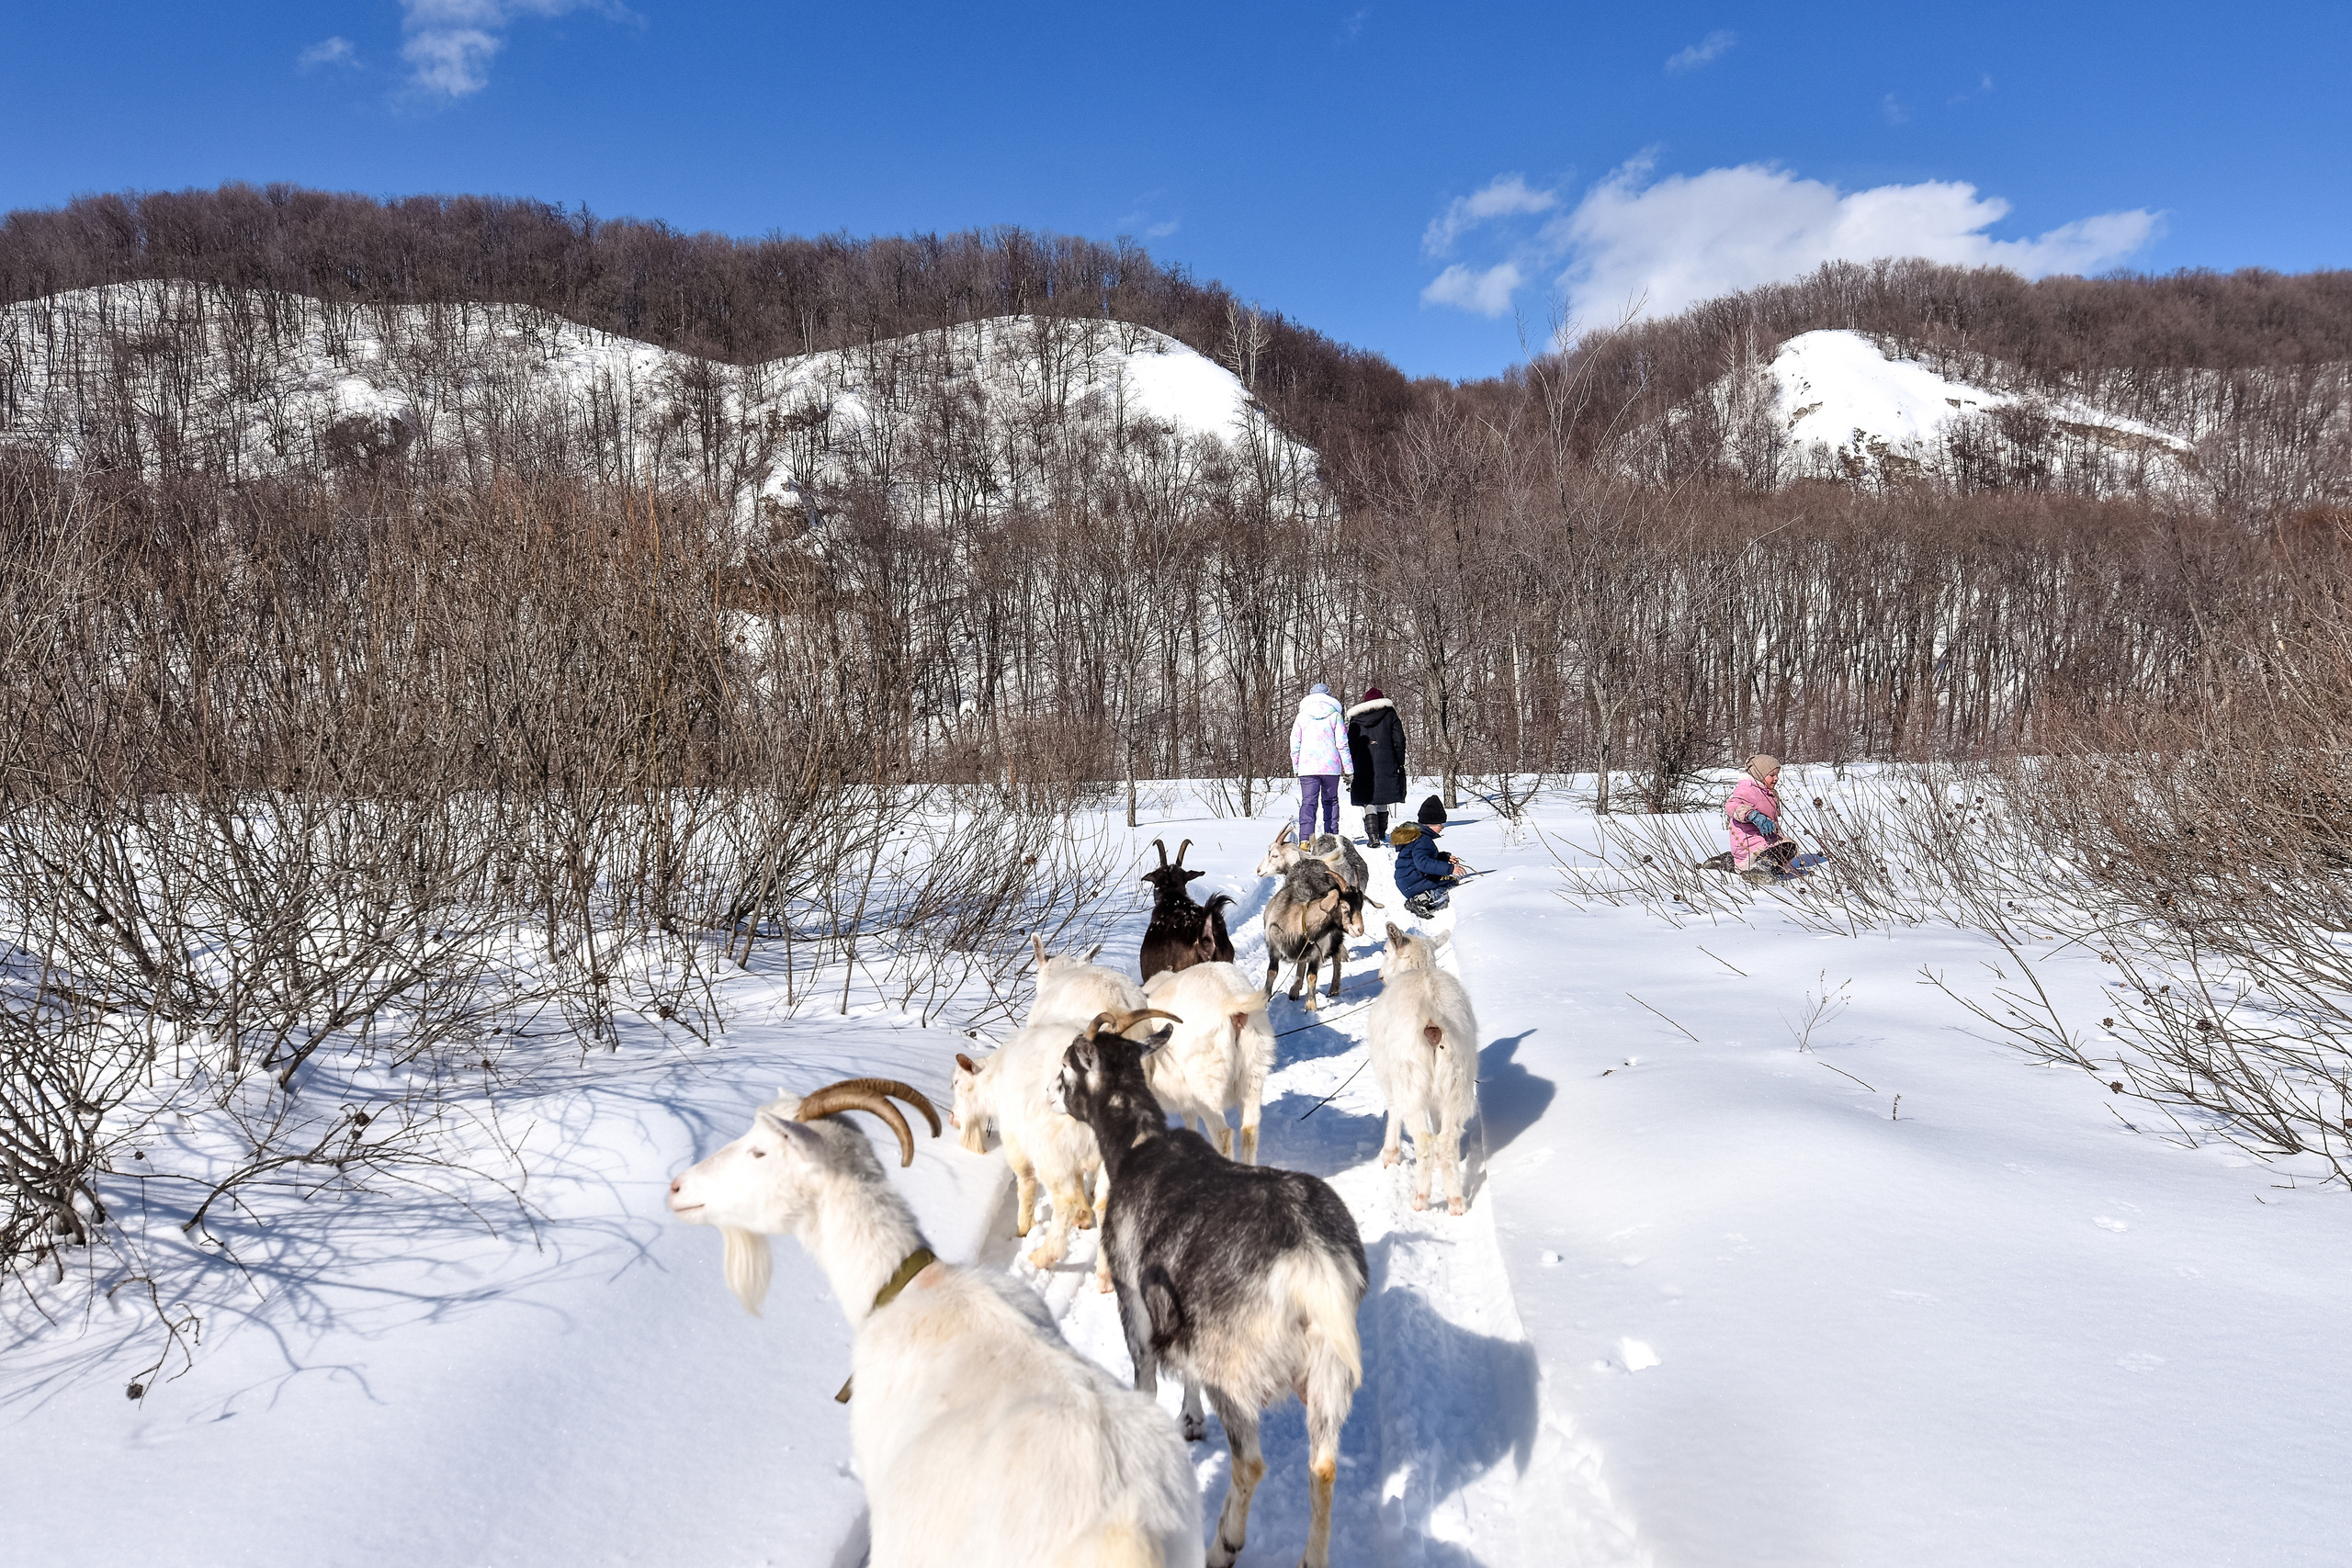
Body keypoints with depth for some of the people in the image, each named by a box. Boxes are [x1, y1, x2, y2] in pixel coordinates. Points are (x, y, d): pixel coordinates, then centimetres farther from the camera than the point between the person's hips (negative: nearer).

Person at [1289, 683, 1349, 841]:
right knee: (1330, 801, 12)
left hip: (1307, 766, 0)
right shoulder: (1334, 715, 3)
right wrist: (1347, 767, 5)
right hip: (1331, 766, 0)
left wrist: (1296, 766, 15)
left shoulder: (1302, 715, 6)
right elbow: (1342, 743, 0)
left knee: (1308, 801, -3)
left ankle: (1305, 838, -18)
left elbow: (1295, 744, 6)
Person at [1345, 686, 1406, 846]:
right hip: (1386, 765, 1)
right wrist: (1400, 764, 6)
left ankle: (1373, 836, -16)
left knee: (1368, 802, -2)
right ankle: (1382, 833, 22)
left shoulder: (1355, 719, 8)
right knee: (1383, 802, 14)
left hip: (1363, 765, 0)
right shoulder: (1390, 715, 7)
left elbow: (1350, 745, 6)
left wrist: (1350, 771, 7)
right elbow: (1399, 742, 2)